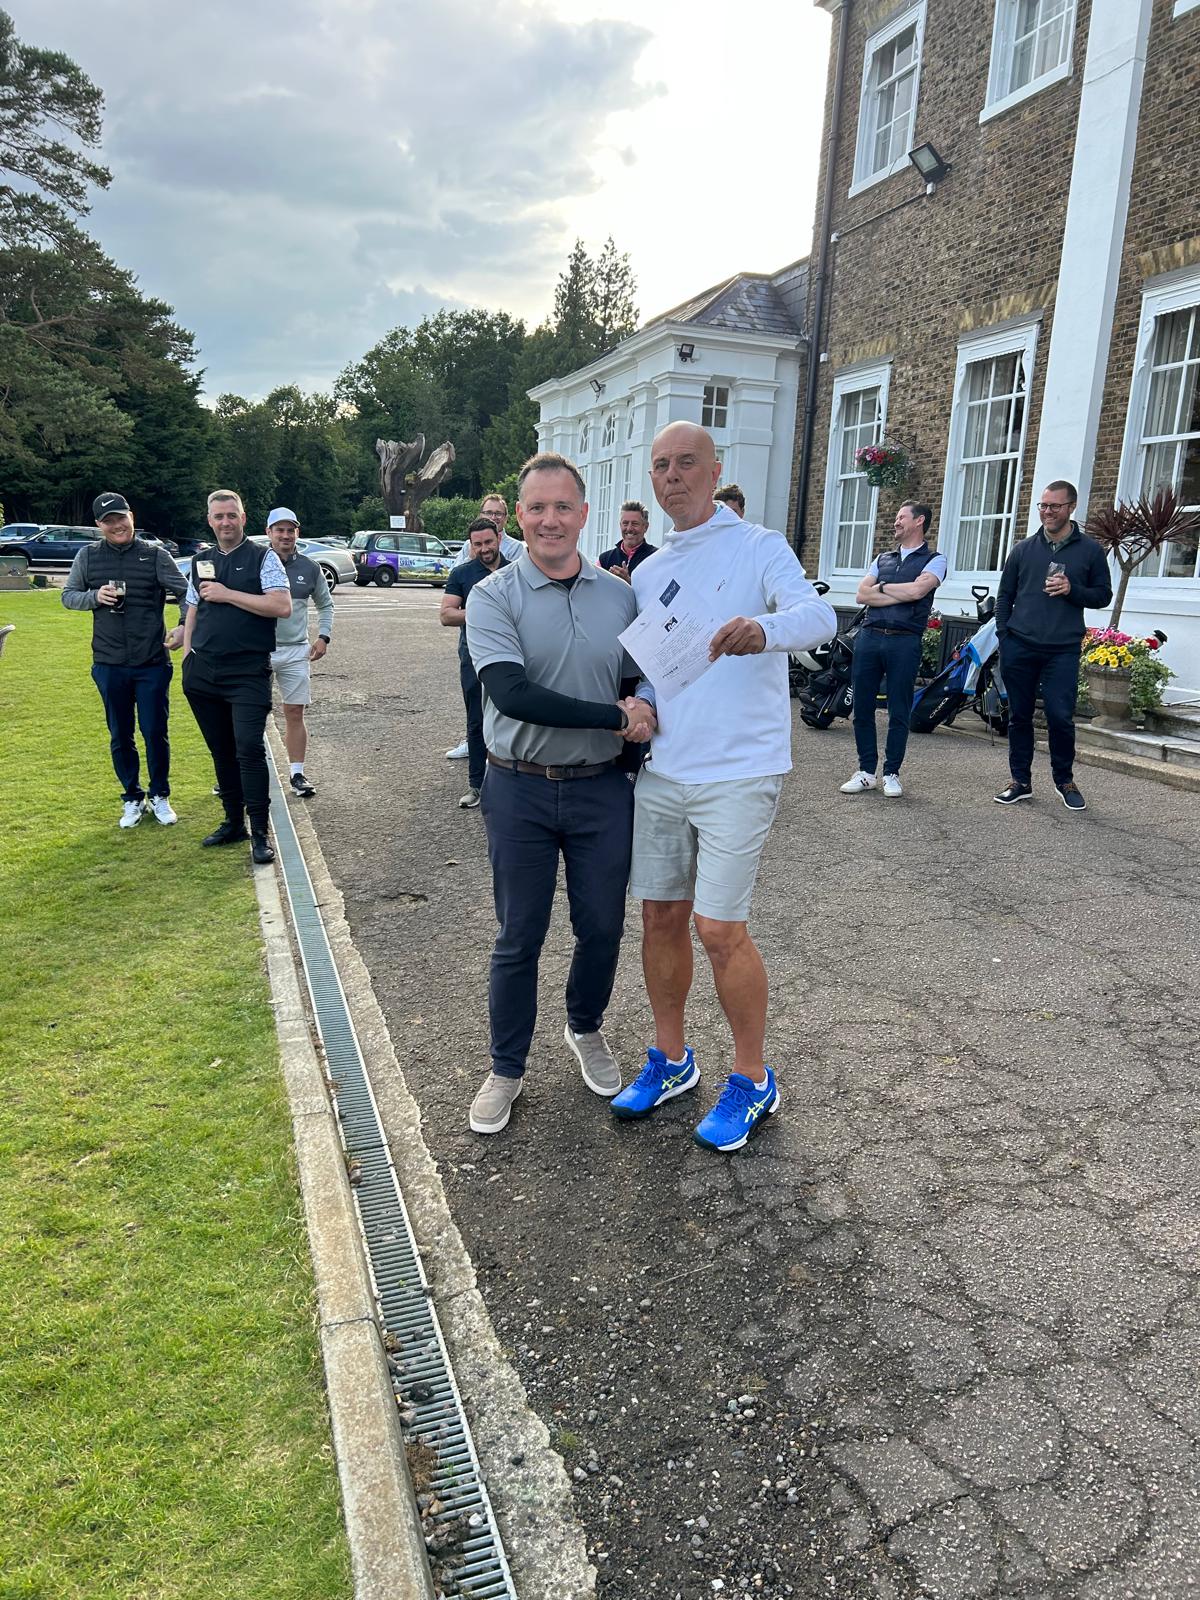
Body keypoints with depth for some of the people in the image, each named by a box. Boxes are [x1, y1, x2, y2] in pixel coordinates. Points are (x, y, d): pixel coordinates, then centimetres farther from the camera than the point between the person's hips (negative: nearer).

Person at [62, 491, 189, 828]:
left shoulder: (155, 554, -2)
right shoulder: (88, 556, 4)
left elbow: (186, 593, -6)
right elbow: (68, 596, 9)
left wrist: (185, 627, -22)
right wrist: (95, 596, -11)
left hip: (153, 664, -2)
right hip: (109, 665, 2)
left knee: (155, 733, 4)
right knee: (120, 737, 11)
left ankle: (160, 797, 21)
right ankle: (132, 799, 25)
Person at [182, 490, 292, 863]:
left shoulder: (263, 557, -1)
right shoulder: (201, 560, 16)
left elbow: (283, 606, -14)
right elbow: (192, 612, 22)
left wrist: (227, 594, -13)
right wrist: (187, 655, 12)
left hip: (248, 672, -5)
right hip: (202, 674, 6)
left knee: (249, 749, -13)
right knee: (220, 750, 12)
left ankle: (259, 834, -7)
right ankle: (233, 822, 24)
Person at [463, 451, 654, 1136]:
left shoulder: (620, 595, 4)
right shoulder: (494, 596, -7)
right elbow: (512, 693, -20)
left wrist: (644, 732, -6)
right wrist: (616, 716, -20)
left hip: (602, 789, 3)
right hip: (521, 791, -2)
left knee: (602, 928, 14)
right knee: (519, 939, 8)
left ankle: (586, 1029, 42)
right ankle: (507, 1070, 27)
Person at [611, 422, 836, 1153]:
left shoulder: (759, 547, -5)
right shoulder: (648, 573, 13)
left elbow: (819, 614, -22)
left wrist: (764, 629, -45)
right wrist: (638, 704, -4)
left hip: (738, 774, -6)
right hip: (661, 771, 6)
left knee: (719, 928, -4)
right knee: (661, 917, 11)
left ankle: (754, 1081, 16)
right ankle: (671, 1059, 31)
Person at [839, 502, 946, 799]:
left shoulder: (934, 560, 6)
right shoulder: (882, 559, 20)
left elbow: (917, 590, -13)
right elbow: (861, 596, 6)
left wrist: (881, 587, 1)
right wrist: (901, 595, -3)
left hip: (905, 641, -4)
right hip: (869, 636, 5)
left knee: (899, 712, 0)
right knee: (862, 708, 4)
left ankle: (891, 773, 10)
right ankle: (866, 771, 13)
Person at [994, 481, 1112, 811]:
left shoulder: (1090, 550, 5)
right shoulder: (1023, 549, 10)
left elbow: (1103, 595, 7)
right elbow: (1005, 596, 14)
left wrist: (1072, 590, -12)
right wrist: (1004, 637, 4)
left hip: (1063, 651, -2)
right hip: (1019, 648, 2)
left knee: (1060, 717, -6)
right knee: (1019, 716, 6)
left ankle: (1065, 780, 14)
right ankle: (1020, 781, 16)